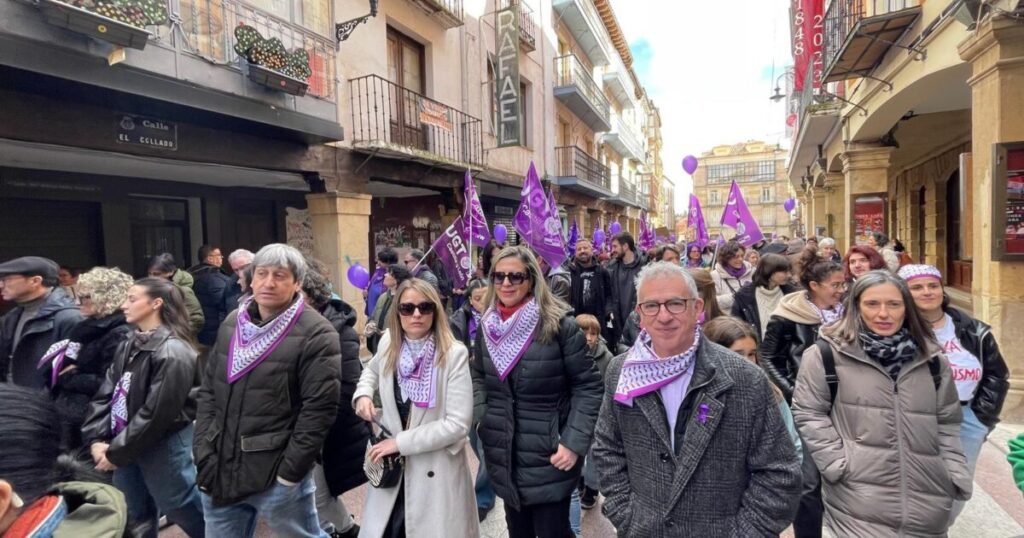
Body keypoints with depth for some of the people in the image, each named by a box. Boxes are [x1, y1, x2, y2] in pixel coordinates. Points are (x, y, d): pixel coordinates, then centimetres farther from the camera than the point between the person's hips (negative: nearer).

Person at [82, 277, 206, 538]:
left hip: (164, 447, -8)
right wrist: (96, 439, -7)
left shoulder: (173, 352, -21)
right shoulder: (129, 346, 8)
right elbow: (106, 394, 5)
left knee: (188, 513, 7)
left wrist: (116, 452, -14)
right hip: (128, 447, 8)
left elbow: (156, 414, -21)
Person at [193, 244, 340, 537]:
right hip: (220, 470, 6)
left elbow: (320, 408, -16)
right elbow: (208, 391, 10)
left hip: (276, 475, -5)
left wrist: (288, 472, -14)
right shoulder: (231, 324, 6)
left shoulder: (315, 334, -14)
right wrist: (204, 455, 3)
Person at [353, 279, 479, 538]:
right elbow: (371, 370, 21)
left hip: (436, 470, -4)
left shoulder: (454, 353, -18)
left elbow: (459, 423, -20)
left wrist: (401, 442, -18)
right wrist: (363, 394, 0)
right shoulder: (388, 342, -3)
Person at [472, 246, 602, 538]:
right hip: (503, 458, 5)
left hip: (549, 459, -5)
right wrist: (480, 416, 0)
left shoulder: (560, 326, -13)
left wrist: (574, 442, -18)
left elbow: (588, 386, -11)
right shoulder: (488, 327, 3)